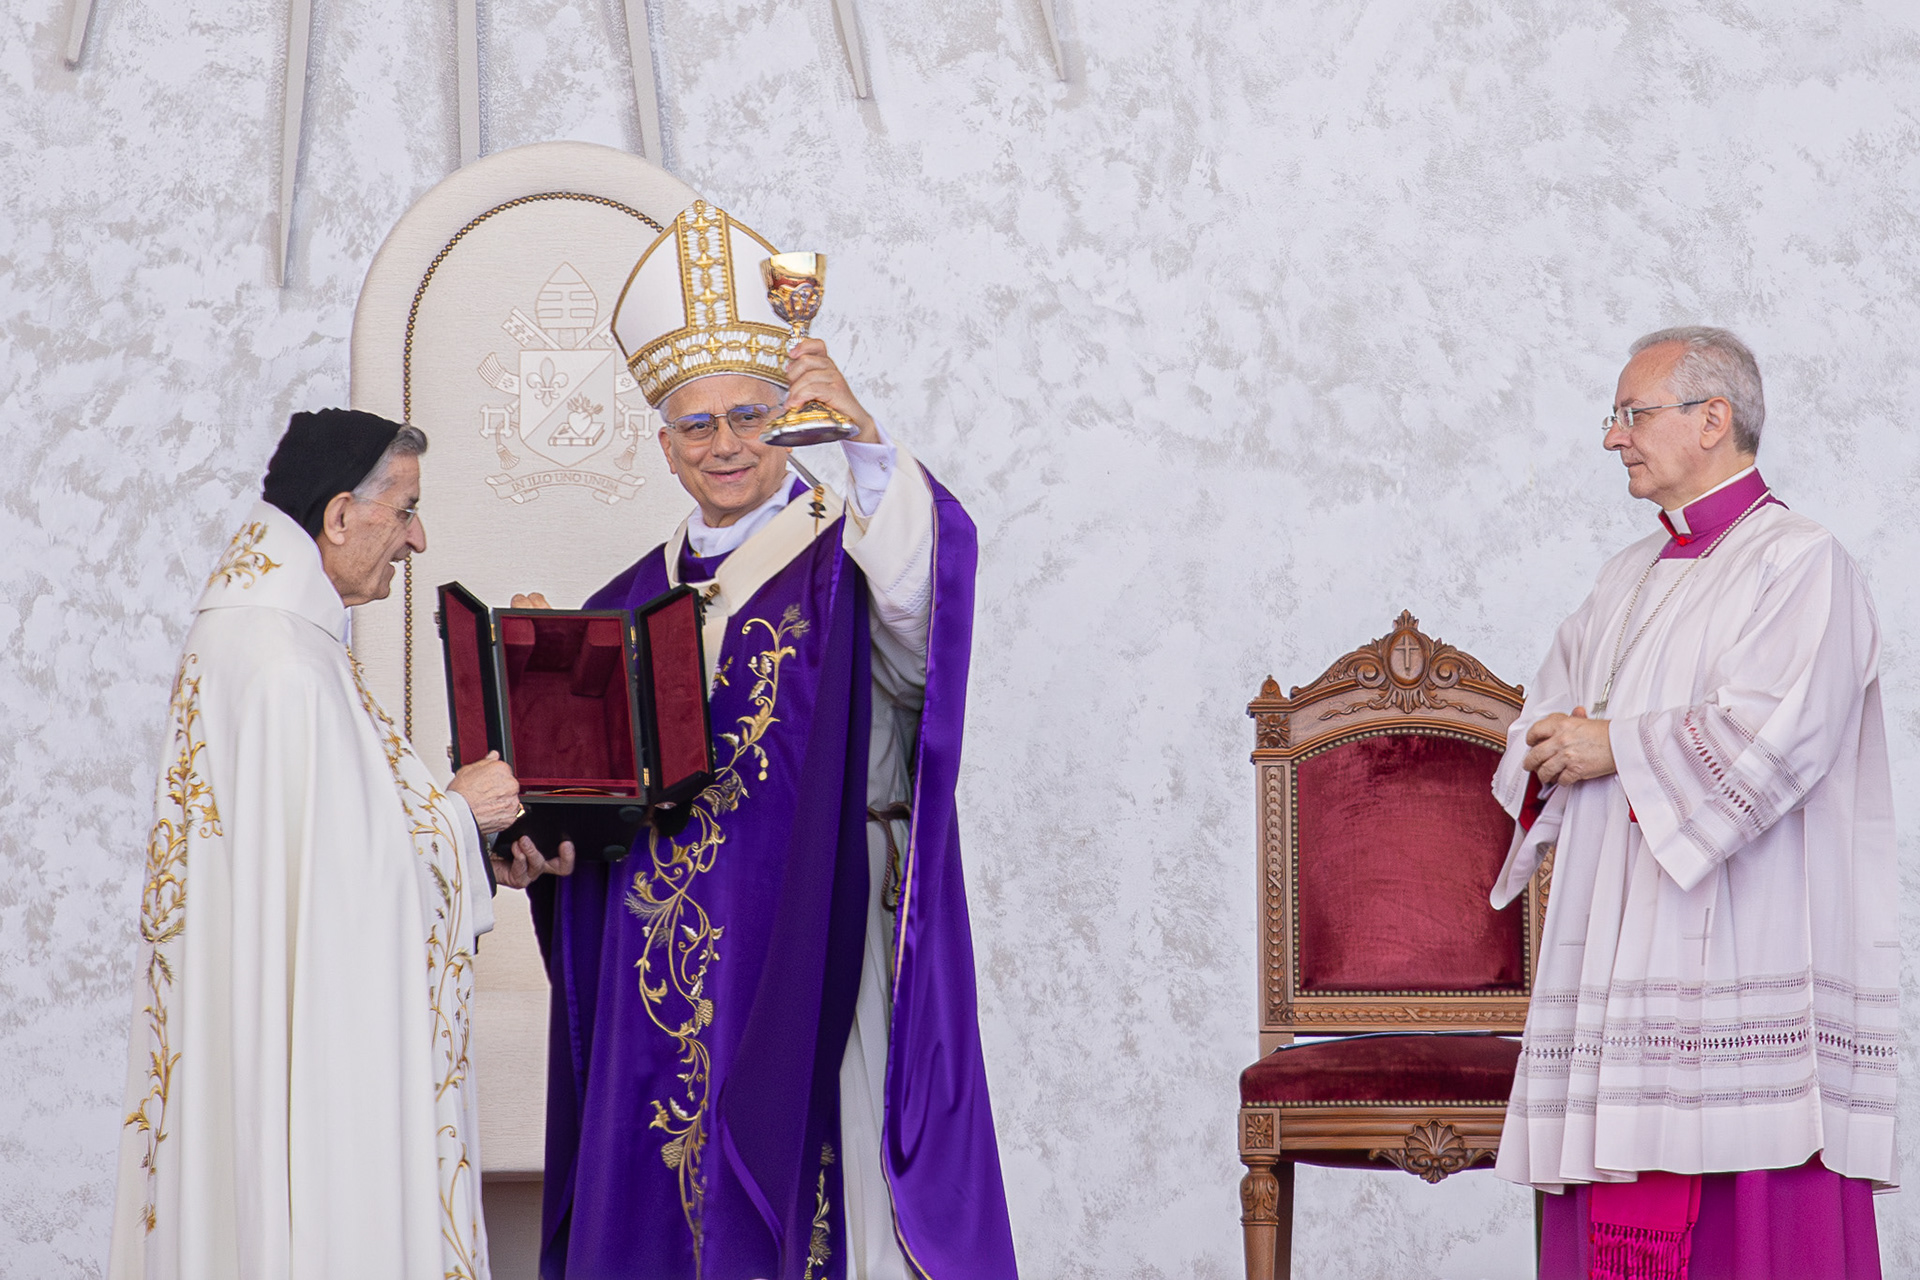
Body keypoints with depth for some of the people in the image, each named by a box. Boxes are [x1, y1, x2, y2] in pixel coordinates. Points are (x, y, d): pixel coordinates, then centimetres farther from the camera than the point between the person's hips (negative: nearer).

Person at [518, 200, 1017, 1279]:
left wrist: (863, 433, -35)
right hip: (667, 965, 5)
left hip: (815, 940, -5)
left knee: (817, 1185, -9)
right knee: (665, 1192, 5)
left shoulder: (846, 560, 0)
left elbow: (926, 584, -24)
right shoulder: (633, 602, 17)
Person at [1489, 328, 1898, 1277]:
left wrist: (1618, 747, -8)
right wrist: (1555, 747, 0)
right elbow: (1544, 724, 24)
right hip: (1619, 954, 8)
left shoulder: (1801, 564, -5)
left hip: (1738, 952, -8)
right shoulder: (1630, 578, 20)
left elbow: (1770, 736, -18)